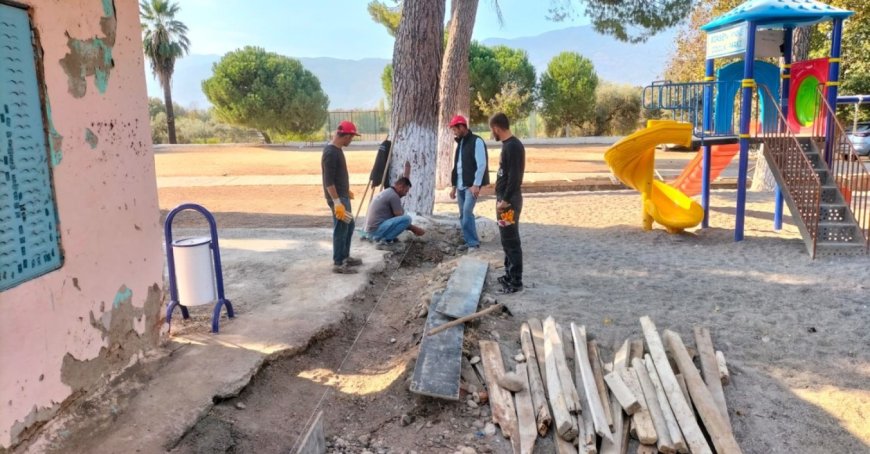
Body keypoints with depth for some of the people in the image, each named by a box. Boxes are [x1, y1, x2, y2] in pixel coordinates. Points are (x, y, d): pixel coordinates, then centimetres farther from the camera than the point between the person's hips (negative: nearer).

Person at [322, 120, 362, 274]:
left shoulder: (337, 149, 9)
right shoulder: (330, 153, -22)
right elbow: (328, 181, -24)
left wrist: (346, 191, 27)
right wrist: (337, 202, -26)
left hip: (342, 195, 10)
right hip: (337, 198, -10)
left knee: (349, 226, 18)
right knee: (341, 229, -2)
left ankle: (345, 257, 30)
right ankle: (338, 264, 8)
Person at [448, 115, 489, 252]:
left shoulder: (476, 141, -10)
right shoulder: (460, 143, 16)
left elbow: (481, 165, -16)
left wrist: (476, 185, -21)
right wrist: (454, 186, 17)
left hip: (471, 185, -8)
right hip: (460, 186, 8)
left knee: (467, 212, -15)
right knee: (462, 215, 8)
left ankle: (473, 243, -6)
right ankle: (469, 241, 16)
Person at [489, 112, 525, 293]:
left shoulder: (513, 146, -18)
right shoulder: (507, 144, 13)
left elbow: (515, 177, -23)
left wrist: (505, 201, -21)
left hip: (509, 201, -10)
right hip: (505, 198, 10)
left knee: (511, 241, -5)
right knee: (506, 240, 16)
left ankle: (516, 281, 2)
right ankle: (509, 275, 27)